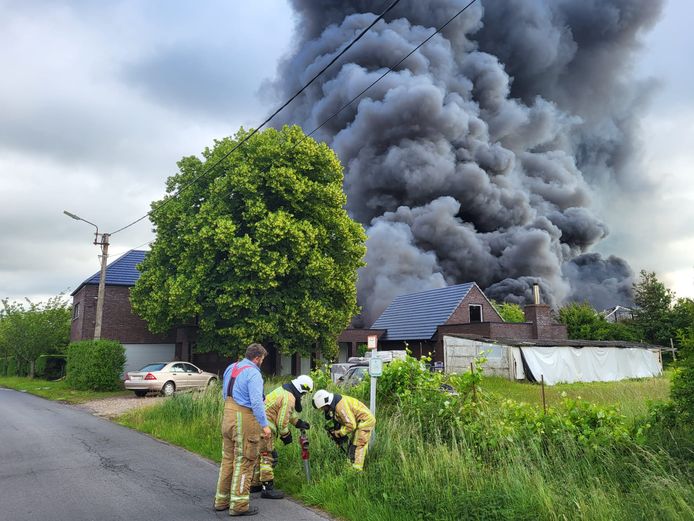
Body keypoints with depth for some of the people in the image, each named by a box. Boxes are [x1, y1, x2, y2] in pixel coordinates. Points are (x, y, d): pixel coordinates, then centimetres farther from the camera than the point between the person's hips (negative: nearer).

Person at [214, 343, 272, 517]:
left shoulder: (230, 368, 12)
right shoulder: (253, 373, -15)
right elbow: (257, 402, -21)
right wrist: (264, 424, -18)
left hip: (228, 416, 8)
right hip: (244, 419, -8)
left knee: (228, 459, 17)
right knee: (244, 463, 1)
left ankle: (222, 499, 27)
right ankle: (239, 505, 6)